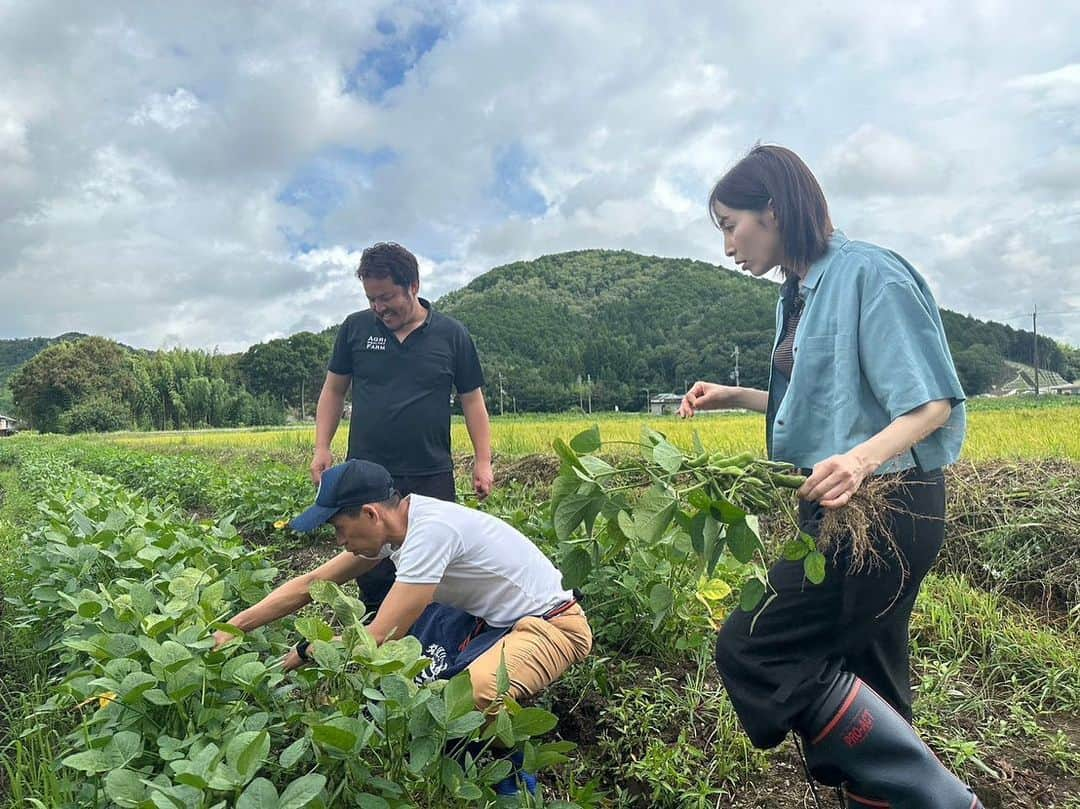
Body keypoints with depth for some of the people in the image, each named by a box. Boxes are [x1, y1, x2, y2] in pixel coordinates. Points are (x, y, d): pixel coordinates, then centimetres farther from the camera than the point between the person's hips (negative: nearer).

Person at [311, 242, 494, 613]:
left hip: (432, 476, -1)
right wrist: (321, 448, 2)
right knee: (373, 574, 8)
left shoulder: (451, 334, 1)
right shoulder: (355, 328, 5)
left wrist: (483, 461, -1)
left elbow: (472, 400, 5)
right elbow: (333, 390, 12)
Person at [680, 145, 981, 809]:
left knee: (756, 652, -11)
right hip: (842, 506, 9)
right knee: (863, 684, 15)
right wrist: (735, 397, 13)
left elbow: (931, 403, -17)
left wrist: (863, 460, -33)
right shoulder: (799, 294, 13)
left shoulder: (868, 272, -14)